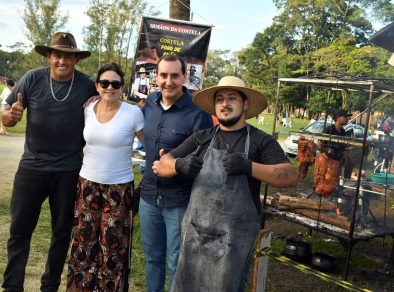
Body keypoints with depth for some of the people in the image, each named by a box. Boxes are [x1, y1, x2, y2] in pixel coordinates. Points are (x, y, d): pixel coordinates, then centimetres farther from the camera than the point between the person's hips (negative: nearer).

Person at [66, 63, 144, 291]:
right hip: (88, 184, 4)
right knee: (84, 243, 13)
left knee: (112, 248, 6)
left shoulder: (133, 113, -11)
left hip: (119, 188, -4)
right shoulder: (87, 110, 2)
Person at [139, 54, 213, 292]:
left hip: (180, 201, -5)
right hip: (149, 196, 6)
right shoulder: (150, 102, 1)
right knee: (152, 257, 22)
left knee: (177, 264, 10)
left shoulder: (198, 112, -18)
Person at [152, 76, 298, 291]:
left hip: (235, 236, -3)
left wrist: (249, 167, -27)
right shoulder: (201, 138, 7)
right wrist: (179, 165, -17)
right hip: (195, 231, 3)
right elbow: (162, 165, 6)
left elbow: (290, 177, -13)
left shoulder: (260, 141, -1)